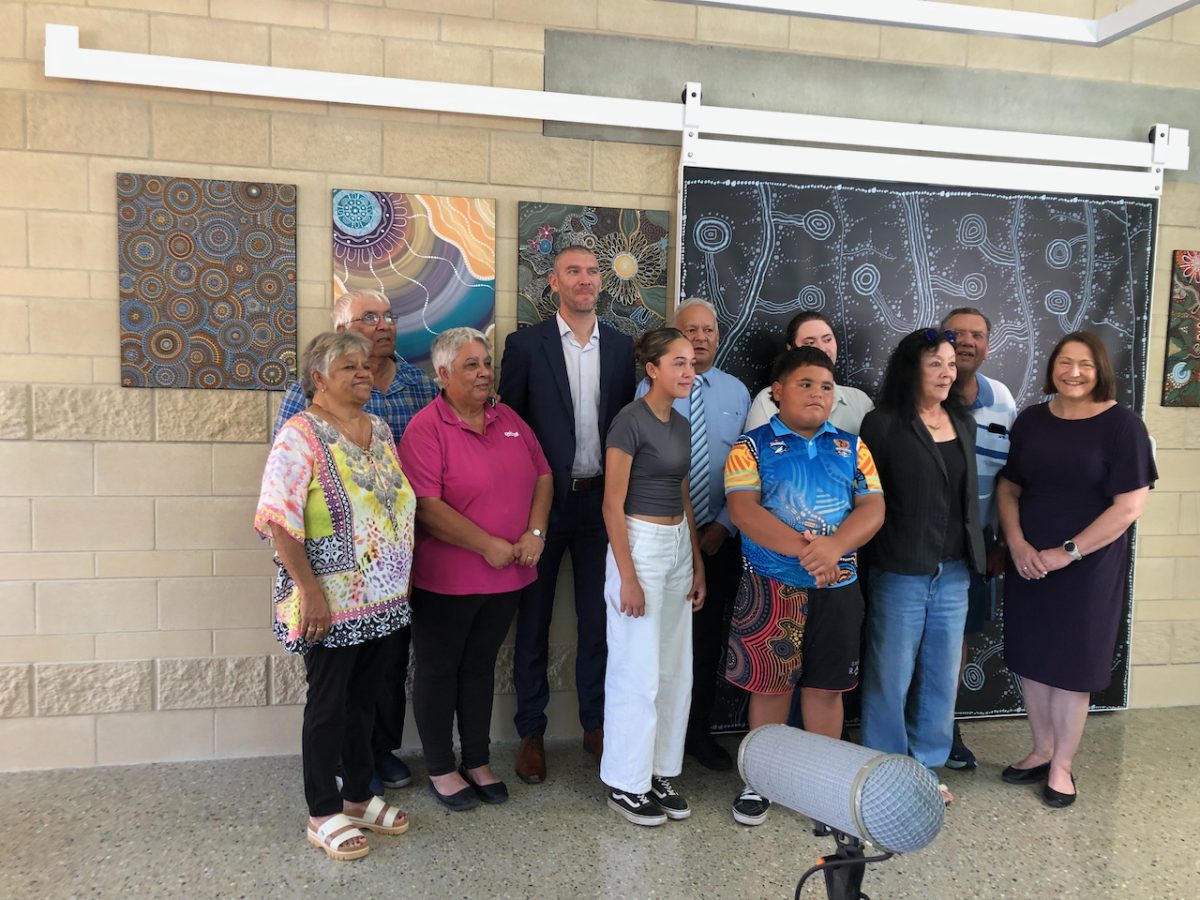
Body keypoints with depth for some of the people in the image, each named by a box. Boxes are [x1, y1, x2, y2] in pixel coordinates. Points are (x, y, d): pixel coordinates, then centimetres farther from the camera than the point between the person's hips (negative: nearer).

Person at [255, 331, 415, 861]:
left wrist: (399, 579, 13)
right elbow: (278, 518, -19)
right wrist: (311, 591, -21)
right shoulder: (301, 435, -13)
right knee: (329, 703, 6)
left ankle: (358, 795, 34)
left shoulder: (379, 430, 9)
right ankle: (324, 815, 22)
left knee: (364, 697, 17)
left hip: (382, 598, 7)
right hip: (332, 602, -7)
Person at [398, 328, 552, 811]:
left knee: (480, 666, 18)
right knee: (439, 669, 11)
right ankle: (440, 770, 27)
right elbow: (426, 506, -21)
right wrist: (489, 546, -19)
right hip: (447, 579, -5)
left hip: (507, 575, 6)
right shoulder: (426, 428, -13)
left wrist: (535, 532, -6)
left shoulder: (509, 419, 6)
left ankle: (477, 762, 33)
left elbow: (541, 476, 9)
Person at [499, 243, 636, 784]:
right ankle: (531, 732, 23)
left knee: (598, 617, 11)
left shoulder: (622, 347, 6)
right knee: (533, 620, 8)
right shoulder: (525, 344, -3)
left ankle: (595, 724, 28)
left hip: (602, 498, 3)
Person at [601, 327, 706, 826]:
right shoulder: (631, 420, -12)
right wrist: (627, 577, -16)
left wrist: (697, 563, 14)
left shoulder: (681, 425, 11)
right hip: (639, 545, -8)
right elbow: (613, 504, -14)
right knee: (638, 672, -1)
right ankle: (625, 782, 15)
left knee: (676, 668, 12)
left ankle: (660, 771, 25)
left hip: (678, 546, 8)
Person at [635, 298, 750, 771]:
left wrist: (724, 525, -7)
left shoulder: (736, 392, 6)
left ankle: (699, 730, 29)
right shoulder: (651, 388, -4)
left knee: (708, 634, 12)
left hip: (719, 535, 3)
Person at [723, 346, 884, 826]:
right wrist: (802, 549, -23)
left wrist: (834, 546, -20)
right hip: (770, 586, -2)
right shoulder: (753, 446, -1)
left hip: (837, 586, 3)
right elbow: (743, 509, -13)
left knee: (826, 686, 11)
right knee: (770, 684, 7)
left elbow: (873, 507, -1)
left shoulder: (851, 447, 9)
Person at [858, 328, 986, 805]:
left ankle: (927, 766, 31)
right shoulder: (884, 424, -8)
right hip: (900, 573, -6)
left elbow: (969, 496, 16)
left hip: (953, 573, 6)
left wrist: (973, 557, 15)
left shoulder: (963, 423, 11)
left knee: (942, 676, 15)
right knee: (890, 676, 5)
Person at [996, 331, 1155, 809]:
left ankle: (1062, 765, 23)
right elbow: (1007, 487, 7)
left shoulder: (1121, 424, -9)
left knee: (1072, 663, 6)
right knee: (1031, 657, 11)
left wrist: (1067, 552, -16)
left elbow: (1130, 505, -13)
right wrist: (1016, 542, -9)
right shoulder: (1031, 420, 4)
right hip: (1028, 562, 4)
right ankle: (1041, 751, 30)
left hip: (1088, 567, -4)